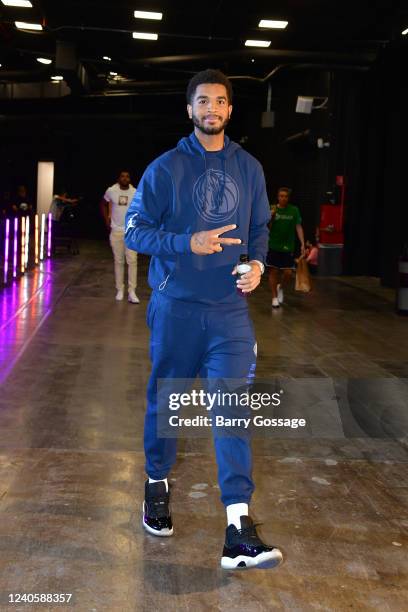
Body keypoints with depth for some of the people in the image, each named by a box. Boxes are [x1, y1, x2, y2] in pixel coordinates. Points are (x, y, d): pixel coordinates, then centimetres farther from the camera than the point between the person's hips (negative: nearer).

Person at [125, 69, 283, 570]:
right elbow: (134, 231, -3)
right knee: (165, 400, 11)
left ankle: (238, 528, -10)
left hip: (230, 307, 1)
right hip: (174, 304, -1)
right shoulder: (166, 168, -1)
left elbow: (260, 227, 17)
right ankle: (158, 485, 36)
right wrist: (189, 243, -17)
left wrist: (257, 263, -4)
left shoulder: (248, 168, 9)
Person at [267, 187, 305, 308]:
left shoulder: (294, 210, 0)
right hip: (273, 246, 0)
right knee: (273, 271, 3)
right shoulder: (272, 209, -2)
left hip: (288, 247, 1)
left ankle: (280, 287, 32)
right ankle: (274, 297, 16)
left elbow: (298, 227, 1)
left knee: (288, 273, 0)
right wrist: (271, 216, -22)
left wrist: (302, 244, -6)